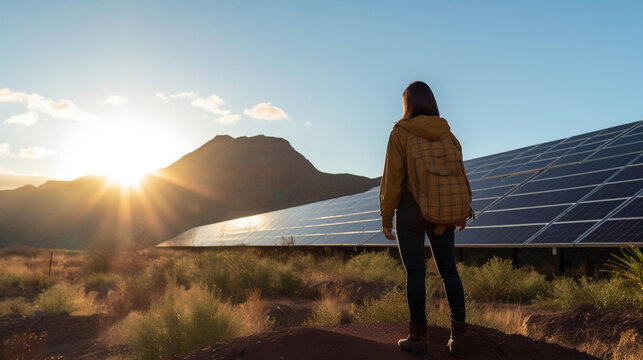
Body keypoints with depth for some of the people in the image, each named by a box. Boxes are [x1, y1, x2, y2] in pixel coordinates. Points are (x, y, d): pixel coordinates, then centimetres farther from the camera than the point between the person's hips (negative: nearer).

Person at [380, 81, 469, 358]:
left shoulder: (400, 133, -7)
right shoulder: (446, 132, 5)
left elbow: (392, 178, -10)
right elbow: (459, 174, 6)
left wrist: (386, 217, -4)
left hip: (411, 211, -4)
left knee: (415, 272, 3)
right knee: (449, 270, 10)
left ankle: (418, 337, 11)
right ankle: (458, 337, 13)